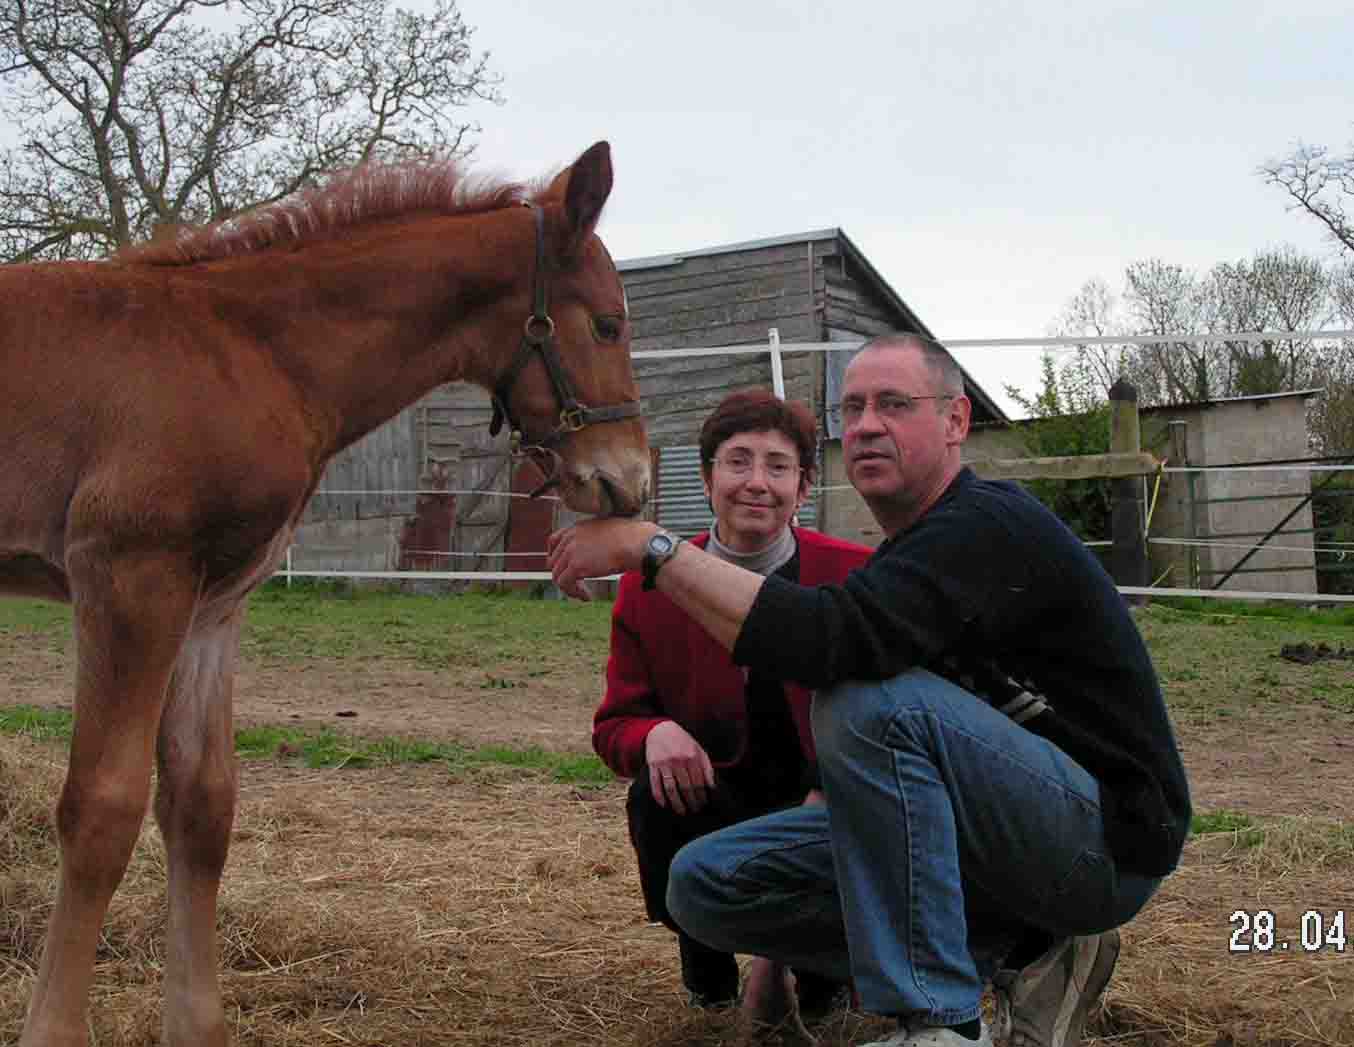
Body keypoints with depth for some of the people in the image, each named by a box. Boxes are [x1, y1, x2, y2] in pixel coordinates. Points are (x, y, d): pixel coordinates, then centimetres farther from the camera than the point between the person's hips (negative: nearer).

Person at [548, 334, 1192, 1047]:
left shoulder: (992, 527, -19)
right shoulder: (906, 552, 12)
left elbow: (833, 639, -36)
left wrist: (649, 545, -31)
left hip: (1107, 842, -9)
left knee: (870, 699, -32)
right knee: (706, 881, -3)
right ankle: (1021, 957, 3)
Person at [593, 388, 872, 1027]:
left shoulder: (857, 575, -10)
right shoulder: (649, 590, -6)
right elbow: (613, 725, -1)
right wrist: (655, 733, -27)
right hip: (712, 801, 2)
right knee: (654, 799, -30)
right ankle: (706, 967, 1)